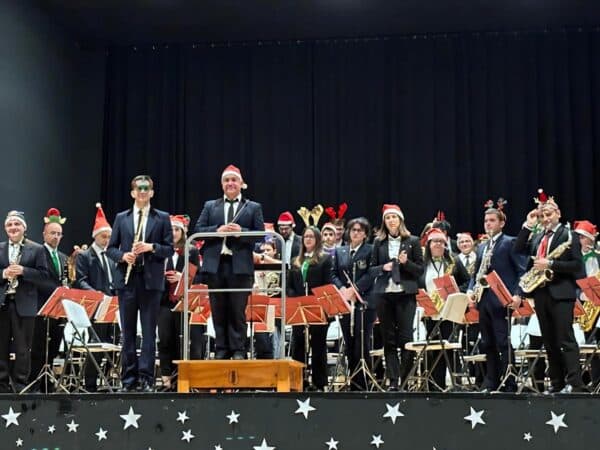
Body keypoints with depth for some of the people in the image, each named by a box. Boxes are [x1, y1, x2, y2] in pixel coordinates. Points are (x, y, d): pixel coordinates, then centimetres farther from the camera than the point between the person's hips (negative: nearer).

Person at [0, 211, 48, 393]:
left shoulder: (36, 249, 4)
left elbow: (44, 275, -3)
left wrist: (23, 271, -15)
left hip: (24, 305, -2)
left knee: (23, 348, 1)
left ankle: (20, 385, 8)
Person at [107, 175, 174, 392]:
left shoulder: (162, 218, 6)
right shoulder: (121, 218, 11)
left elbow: (169, 249, 2)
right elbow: (111, 248, 10)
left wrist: (151, 247, -15)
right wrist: (122, 256, -9)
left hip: (151, 280, -2)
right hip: (127, 279, 2)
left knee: (149, 332, -2)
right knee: (128, 332, 5)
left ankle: (146, 378, 1)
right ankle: (129, 379, 11)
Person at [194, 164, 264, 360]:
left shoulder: (253, 208, 11)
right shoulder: (210, 206, 15)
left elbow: (260, 234, 2)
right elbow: (198, 230, 6)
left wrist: (241, 231, -14)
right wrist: (217, 230, -11)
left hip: (240, 265, -2)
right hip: (215, 264, 2)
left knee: (238, 311, -1)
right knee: (218, 311, 5)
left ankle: (238, 351, 4)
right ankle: (221, 350, 11)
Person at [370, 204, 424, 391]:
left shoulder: (412, 241, 4)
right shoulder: (379, 242, 10)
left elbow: (420, 270, 3)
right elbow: (371, 269, 10)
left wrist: (406, 262, -15)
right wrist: (383, 268, -10)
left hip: (405, 294, -2)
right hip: (384, 294, 2)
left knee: (405, 337, -4)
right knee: (388, 339, 4)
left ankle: (406, 379, 5)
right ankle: (393, 380, 9)